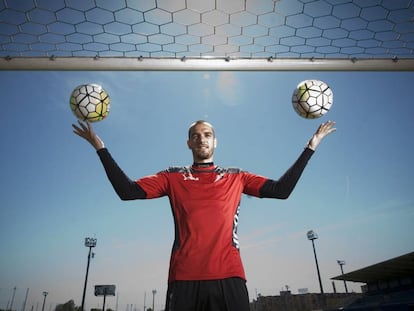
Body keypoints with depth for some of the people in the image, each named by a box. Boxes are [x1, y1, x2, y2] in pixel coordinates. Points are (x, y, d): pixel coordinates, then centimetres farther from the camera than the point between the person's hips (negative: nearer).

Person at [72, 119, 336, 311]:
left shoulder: (237, 177, 13)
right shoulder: (173, 177, 12)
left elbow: (282, 190, 7)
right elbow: (127, 191, 4)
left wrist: (310, 147, 7)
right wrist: (100, 147, 1)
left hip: (229, 276, 1)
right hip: (184, 277, 0)